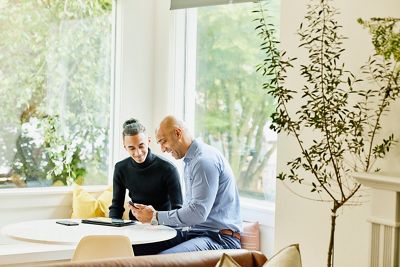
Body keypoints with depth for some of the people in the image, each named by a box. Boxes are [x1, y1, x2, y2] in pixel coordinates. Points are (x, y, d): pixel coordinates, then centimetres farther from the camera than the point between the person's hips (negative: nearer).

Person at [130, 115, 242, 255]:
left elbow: (198, 213, -22)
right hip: (194, 231, 10)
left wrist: (156, 217, -14)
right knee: (136, 248, -6)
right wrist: (154, 214, 8)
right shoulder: (190, 161, 19)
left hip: (220, 237, -10)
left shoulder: (205, 160, -14)